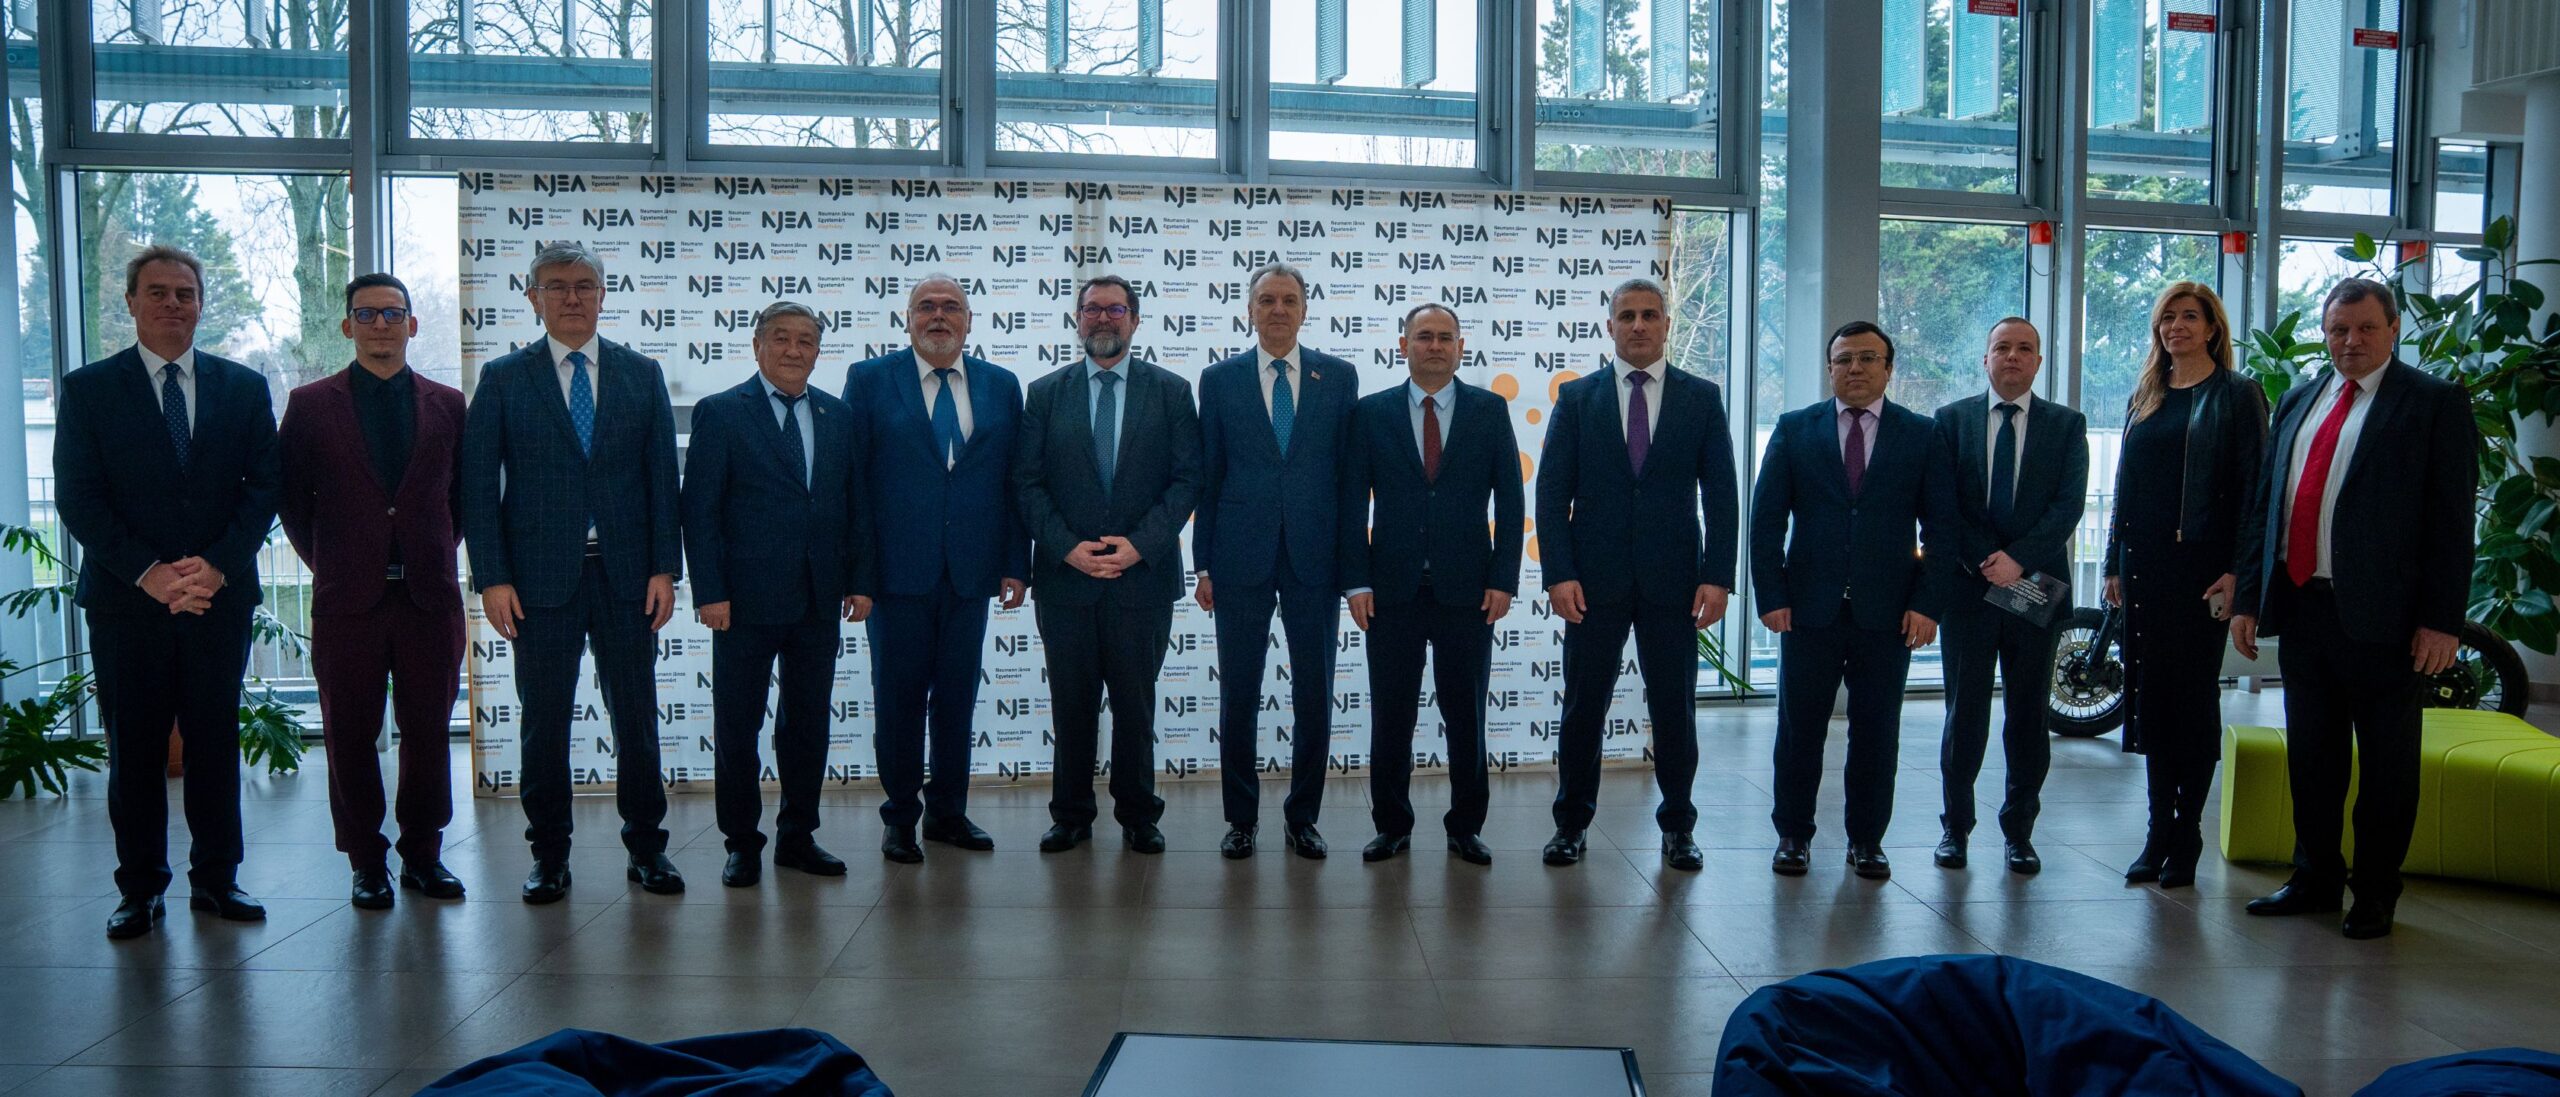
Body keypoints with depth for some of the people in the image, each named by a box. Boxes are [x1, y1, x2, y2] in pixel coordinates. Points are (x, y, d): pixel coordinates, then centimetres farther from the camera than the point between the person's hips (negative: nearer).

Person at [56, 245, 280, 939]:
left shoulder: (244, 388, 10)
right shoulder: (88, 389, 5)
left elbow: (263, 486, 4)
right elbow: (78, 497, -2)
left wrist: (218, 565, -10)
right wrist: (147, 571, -13)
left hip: (220, 595, 1)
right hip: (126, 598, -1)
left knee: (216, 741, 6)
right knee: (134, 748, 4)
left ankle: (216, 879, 16)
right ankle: (139, 889, 14)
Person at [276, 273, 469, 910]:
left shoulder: (447, 404, 9)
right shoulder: (311, 405, 4)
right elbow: (291, 498, 7)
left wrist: (440, 554, 7)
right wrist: (325, 563, 4)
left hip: (430, 595, 1)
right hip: (347, 598, -1)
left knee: (429, 732, 6)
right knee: (351, 736, 5)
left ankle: (423, 855, 18)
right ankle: (367, 863, 15)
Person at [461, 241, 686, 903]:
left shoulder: (642, 374, 9)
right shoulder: (502, 378, 5)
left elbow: (662, 476, 6)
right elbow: (479, 485, 2)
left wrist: (665, 568, -2)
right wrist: (492, 578, -6)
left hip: (626, 574, 1)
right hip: (540, 575, -1)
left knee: (637, 716, 6)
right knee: (544, 720, 5)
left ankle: (646, 847, 18)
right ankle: (549, 855, 18)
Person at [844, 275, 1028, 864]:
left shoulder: (1002, 386, 9)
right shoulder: (869, 380, 3)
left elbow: (1014, 480, 8)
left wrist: (1015, 565, 2)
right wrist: (856, 570, -7)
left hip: (971, 572, 2)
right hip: (898, 572, -2)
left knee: (957, 699, 10)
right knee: (899, 699, 6)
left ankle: (948, 812, 23)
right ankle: (900, 817, 19)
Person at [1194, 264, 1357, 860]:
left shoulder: (1339, 376, 6)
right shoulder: (1220, 379, 5)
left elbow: (1350, 470, 5)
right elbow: (1207, 475, 5)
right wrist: (1204, 564, 1)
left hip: (1315, 557, 0)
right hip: (1241, 556, 0)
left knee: (1314, 696, 6)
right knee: (1238, 695, 6)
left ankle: (1302, 817, 20)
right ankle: (1241, 819, 20)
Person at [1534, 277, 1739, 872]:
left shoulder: (1702, 397, 6)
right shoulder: (1577, 397, 5)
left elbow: (1721, 494, 3)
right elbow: (1552, 492, 1)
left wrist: (1717, 576, -6)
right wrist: (1558, 573, -9)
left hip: (1672, 580, 0)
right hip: (1595, 579, 0)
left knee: (1675, 710, 7)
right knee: (1583, 707, 6)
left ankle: (1678, 827, 22)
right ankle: (1572, 823, 20)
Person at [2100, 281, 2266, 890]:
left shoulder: (2237, 394, -1)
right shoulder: (2145, 396, 15)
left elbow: (2252, 485, -7)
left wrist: (2236, 571, -14)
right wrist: (2115, 564, 10)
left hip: (2202, 564, -5)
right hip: (2146, 565, 5)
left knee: (2194, 696, 0)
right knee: (2151, 695, 7)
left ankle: (2186, 837, 9)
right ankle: (2159, 832, 15)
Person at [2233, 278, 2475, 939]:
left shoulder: (2436, 403, -2)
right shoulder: (2298, 402, 14)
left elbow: (2452, 516, -7)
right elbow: (2264, 503, 14)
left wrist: (2441, 619, -13)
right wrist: (2249, 599, 9)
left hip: (2381, 614, -5)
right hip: (2301, 606, 5)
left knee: (2387, 764, 6)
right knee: (2310, 756, 14)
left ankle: (2375, 895, 19)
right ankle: (2316, 878, 27)